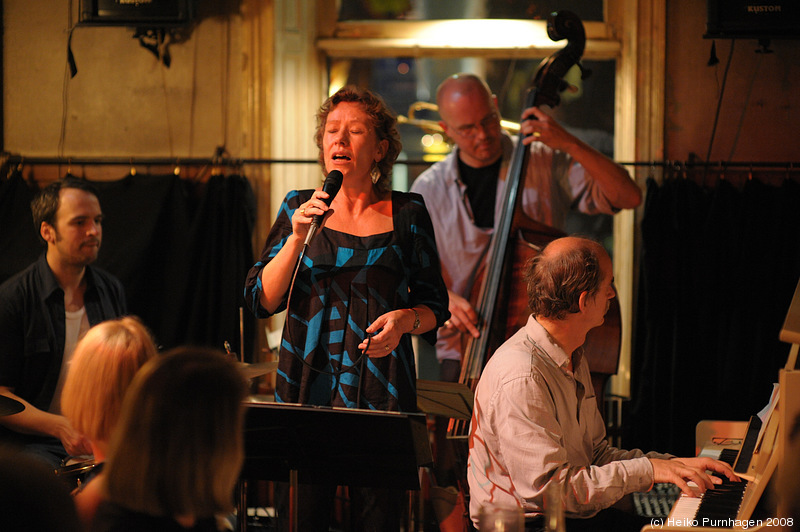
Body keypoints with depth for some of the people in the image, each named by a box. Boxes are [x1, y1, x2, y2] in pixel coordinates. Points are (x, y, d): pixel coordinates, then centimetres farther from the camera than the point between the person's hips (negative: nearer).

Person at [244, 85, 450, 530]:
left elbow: (435, 305, 12)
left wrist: (406, 319, -10)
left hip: (382, 392, 0)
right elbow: (262, 301, 3)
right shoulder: (299, 207, 9)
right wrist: (298, 238, -10)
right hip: (307, 388, 1)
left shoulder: (407, 213, 7)